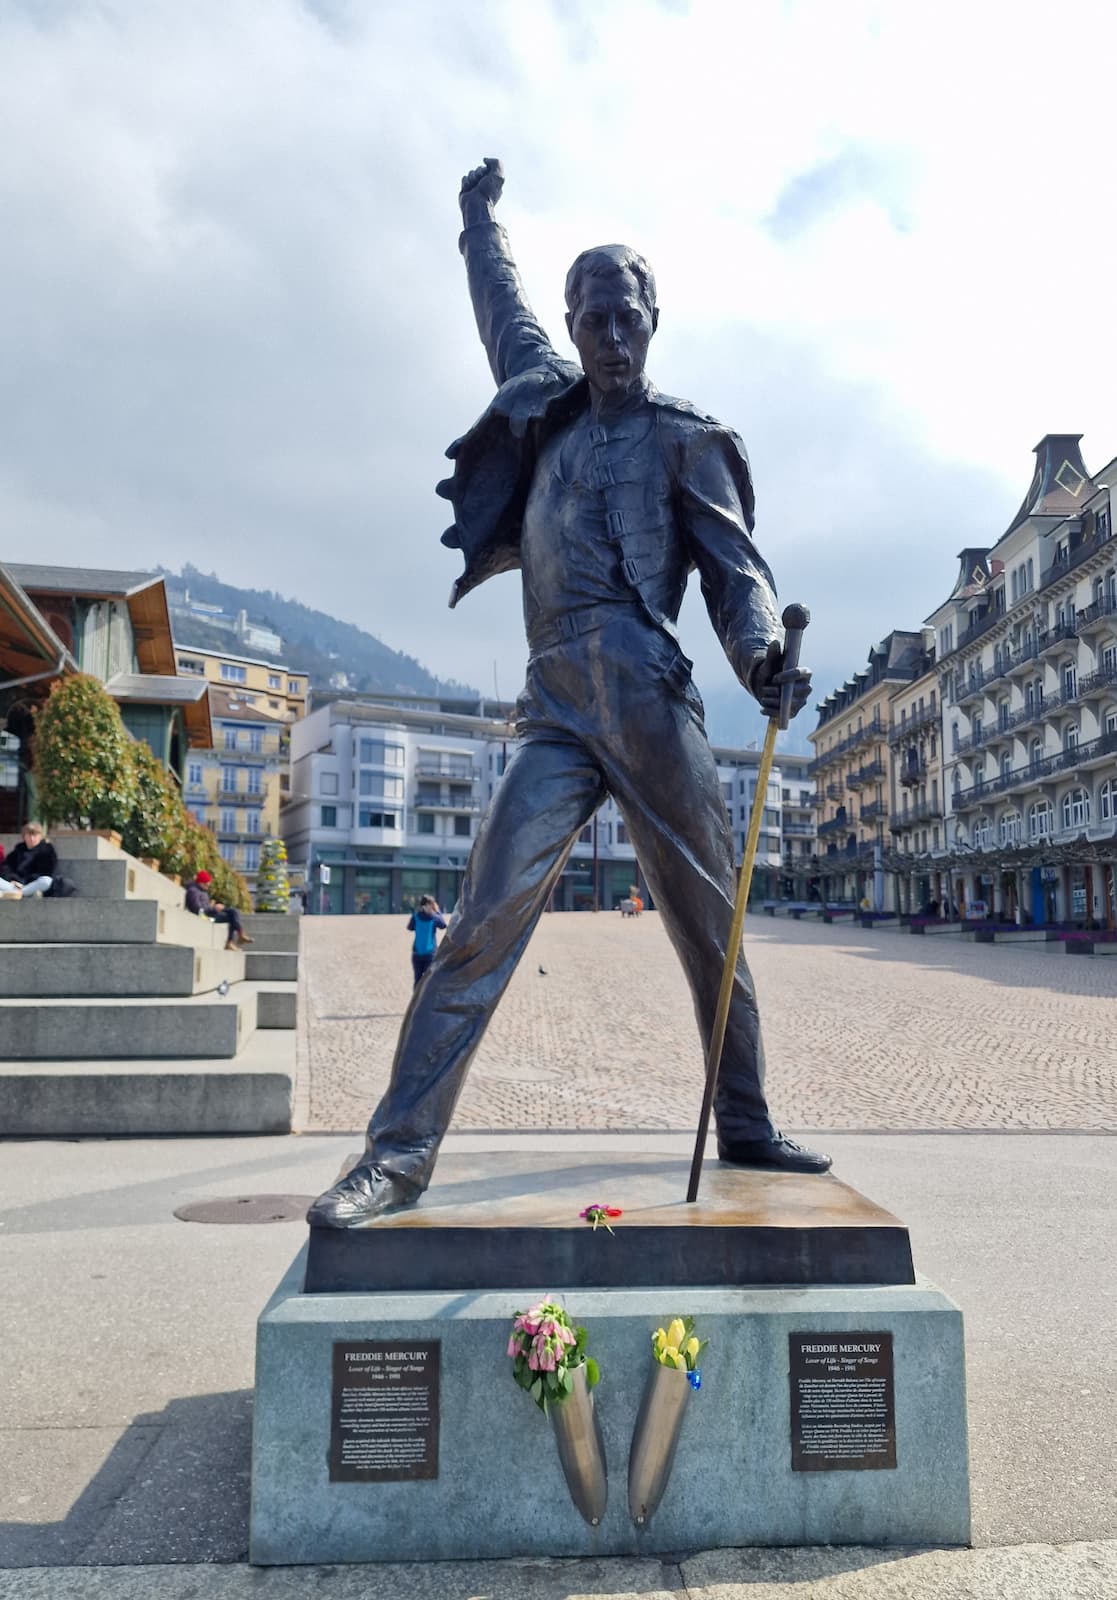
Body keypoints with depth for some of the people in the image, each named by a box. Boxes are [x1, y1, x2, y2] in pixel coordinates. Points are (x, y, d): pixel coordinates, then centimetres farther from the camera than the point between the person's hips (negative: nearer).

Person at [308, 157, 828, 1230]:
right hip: (557, 715, 3)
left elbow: (735, 567, 0)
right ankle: (400, 1151, -10)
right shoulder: (549, 407, 23)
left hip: (649, 704, -2)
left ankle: (744, 1129, 18)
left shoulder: (685, 440, 11)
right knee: (484, 920, -10)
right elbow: (501, 307, 42)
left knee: (710, 924, 3)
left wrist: (762, 654, -20)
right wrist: (480, 218, 56)